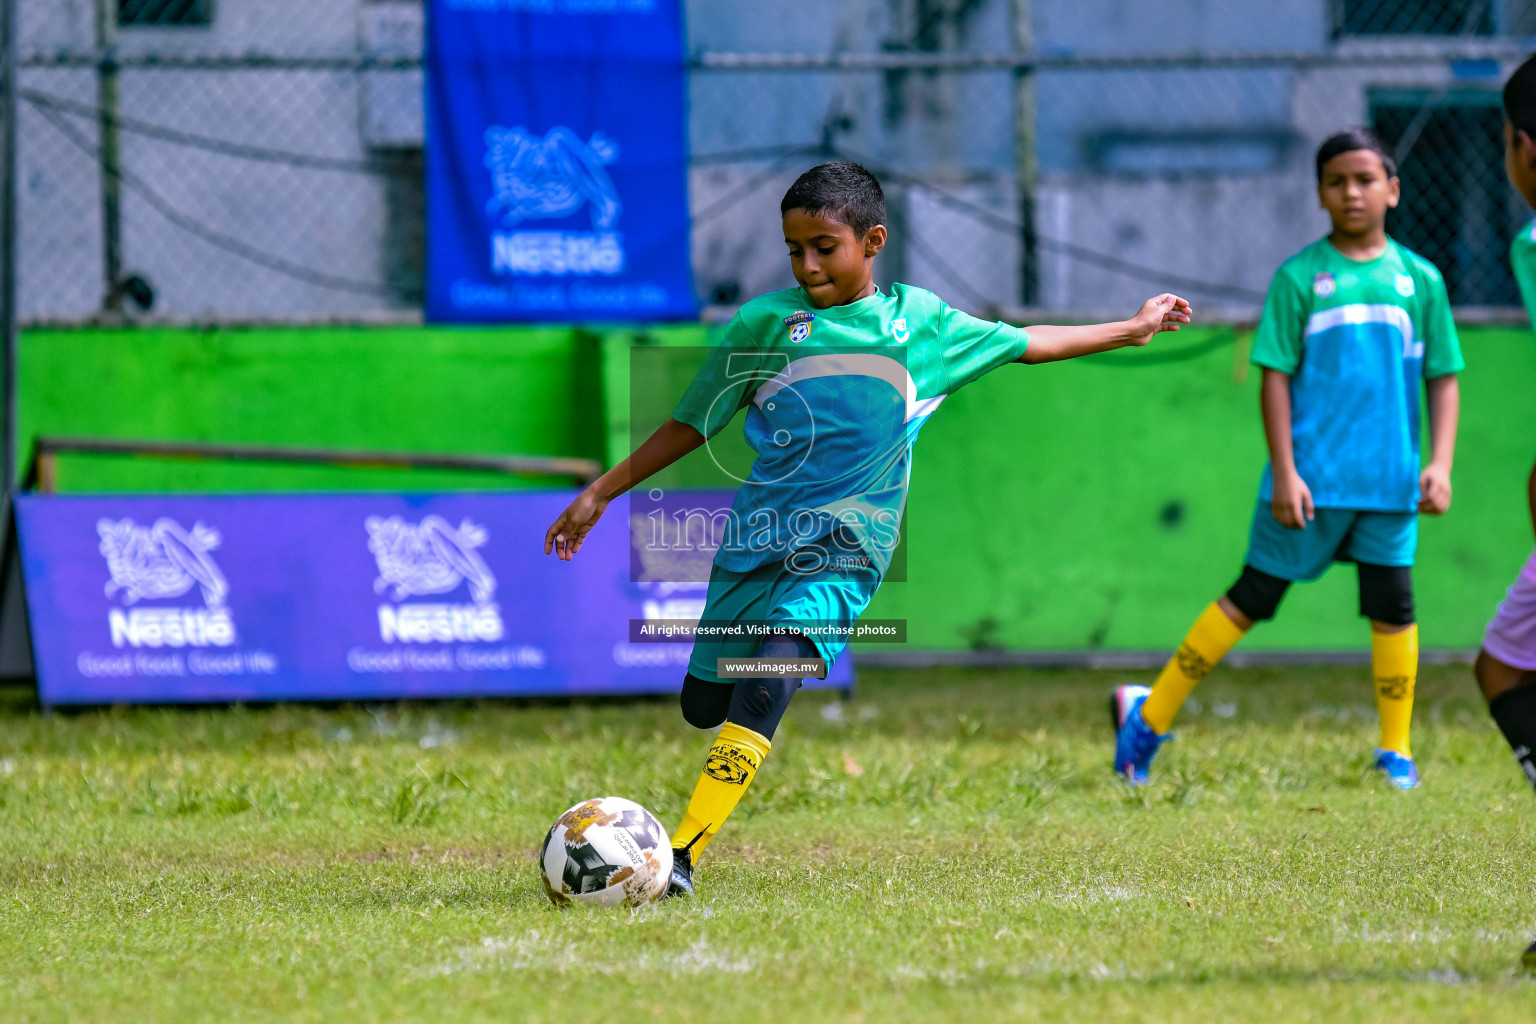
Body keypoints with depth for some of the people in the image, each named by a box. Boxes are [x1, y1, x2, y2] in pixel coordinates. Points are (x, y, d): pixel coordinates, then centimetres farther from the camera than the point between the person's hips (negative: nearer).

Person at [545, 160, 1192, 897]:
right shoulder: (763, 323, 3)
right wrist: (602, 492, 10)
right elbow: (691, 423, 12)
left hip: (845, 540, -2)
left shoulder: (918, 321, 7)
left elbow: (1024, 344, 23)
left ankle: (683, 854, -28)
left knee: (767, 683, -24)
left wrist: (1130, 330, 29)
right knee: (702, 704, 5)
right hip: (758, 533, 2)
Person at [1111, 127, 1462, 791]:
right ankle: (1149, 717, 11)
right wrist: (1285, 472, -9)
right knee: (1251, 599, 2)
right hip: (1312, 479, -2)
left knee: (1393, 607, 1)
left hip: (1390, 481, 2)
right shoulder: (1299, 277, -1)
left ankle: (1396, 753, 11)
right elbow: (1275, 376, -2)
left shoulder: (1419, 280, 6)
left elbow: (1443, 379, 10)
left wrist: (1440, 464, -1)